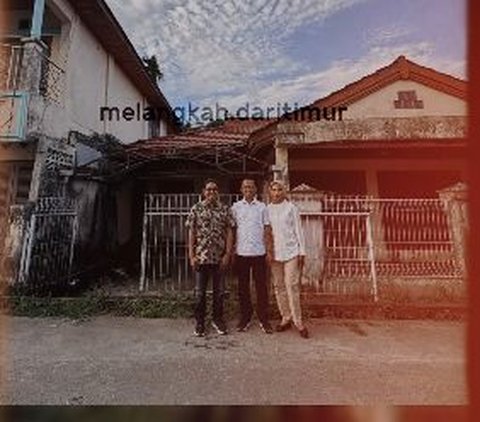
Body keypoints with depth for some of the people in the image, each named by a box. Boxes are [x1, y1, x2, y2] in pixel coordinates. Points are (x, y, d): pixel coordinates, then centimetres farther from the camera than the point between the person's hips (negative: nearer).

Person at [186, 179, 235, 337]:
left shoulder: (225, 209, 2)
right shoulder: (196, 208, 1)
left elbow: (230, 232, 1)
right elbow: (191, 232, 0)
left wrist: (228, 254, -6)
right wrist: (191, 255, -5)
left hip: (220, 257, 1)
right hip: (201, 257, -1)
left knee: (219, 291, 12)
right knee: (200, 292, 9)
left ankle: (217, 319, 31)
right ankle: (199, 322, 25)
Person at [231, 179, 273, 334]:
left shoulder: (262, 207, 5)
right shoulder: (236, 207, 5)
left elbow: (266, 229, 6)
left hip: (259, 252, 0)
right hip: (241, 252, 1)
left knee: (261, 286, 5)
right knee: (243, 286, 9)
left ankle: (263, 319, 18)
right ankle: (245, 317, 23)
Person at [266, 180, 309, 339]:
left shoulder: (291, 208, 1)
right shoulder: (267, 210, 7)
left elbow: (298, 230, 2)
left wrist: (302, 251, -2)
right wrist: (267, 251, 2)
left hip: (291, 251, -2)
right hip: (274, 253, 3)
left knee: (292, 286, -5)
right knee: (279, 286, 8)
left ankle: (298, 322, 6)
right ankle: (286, 318, 21)